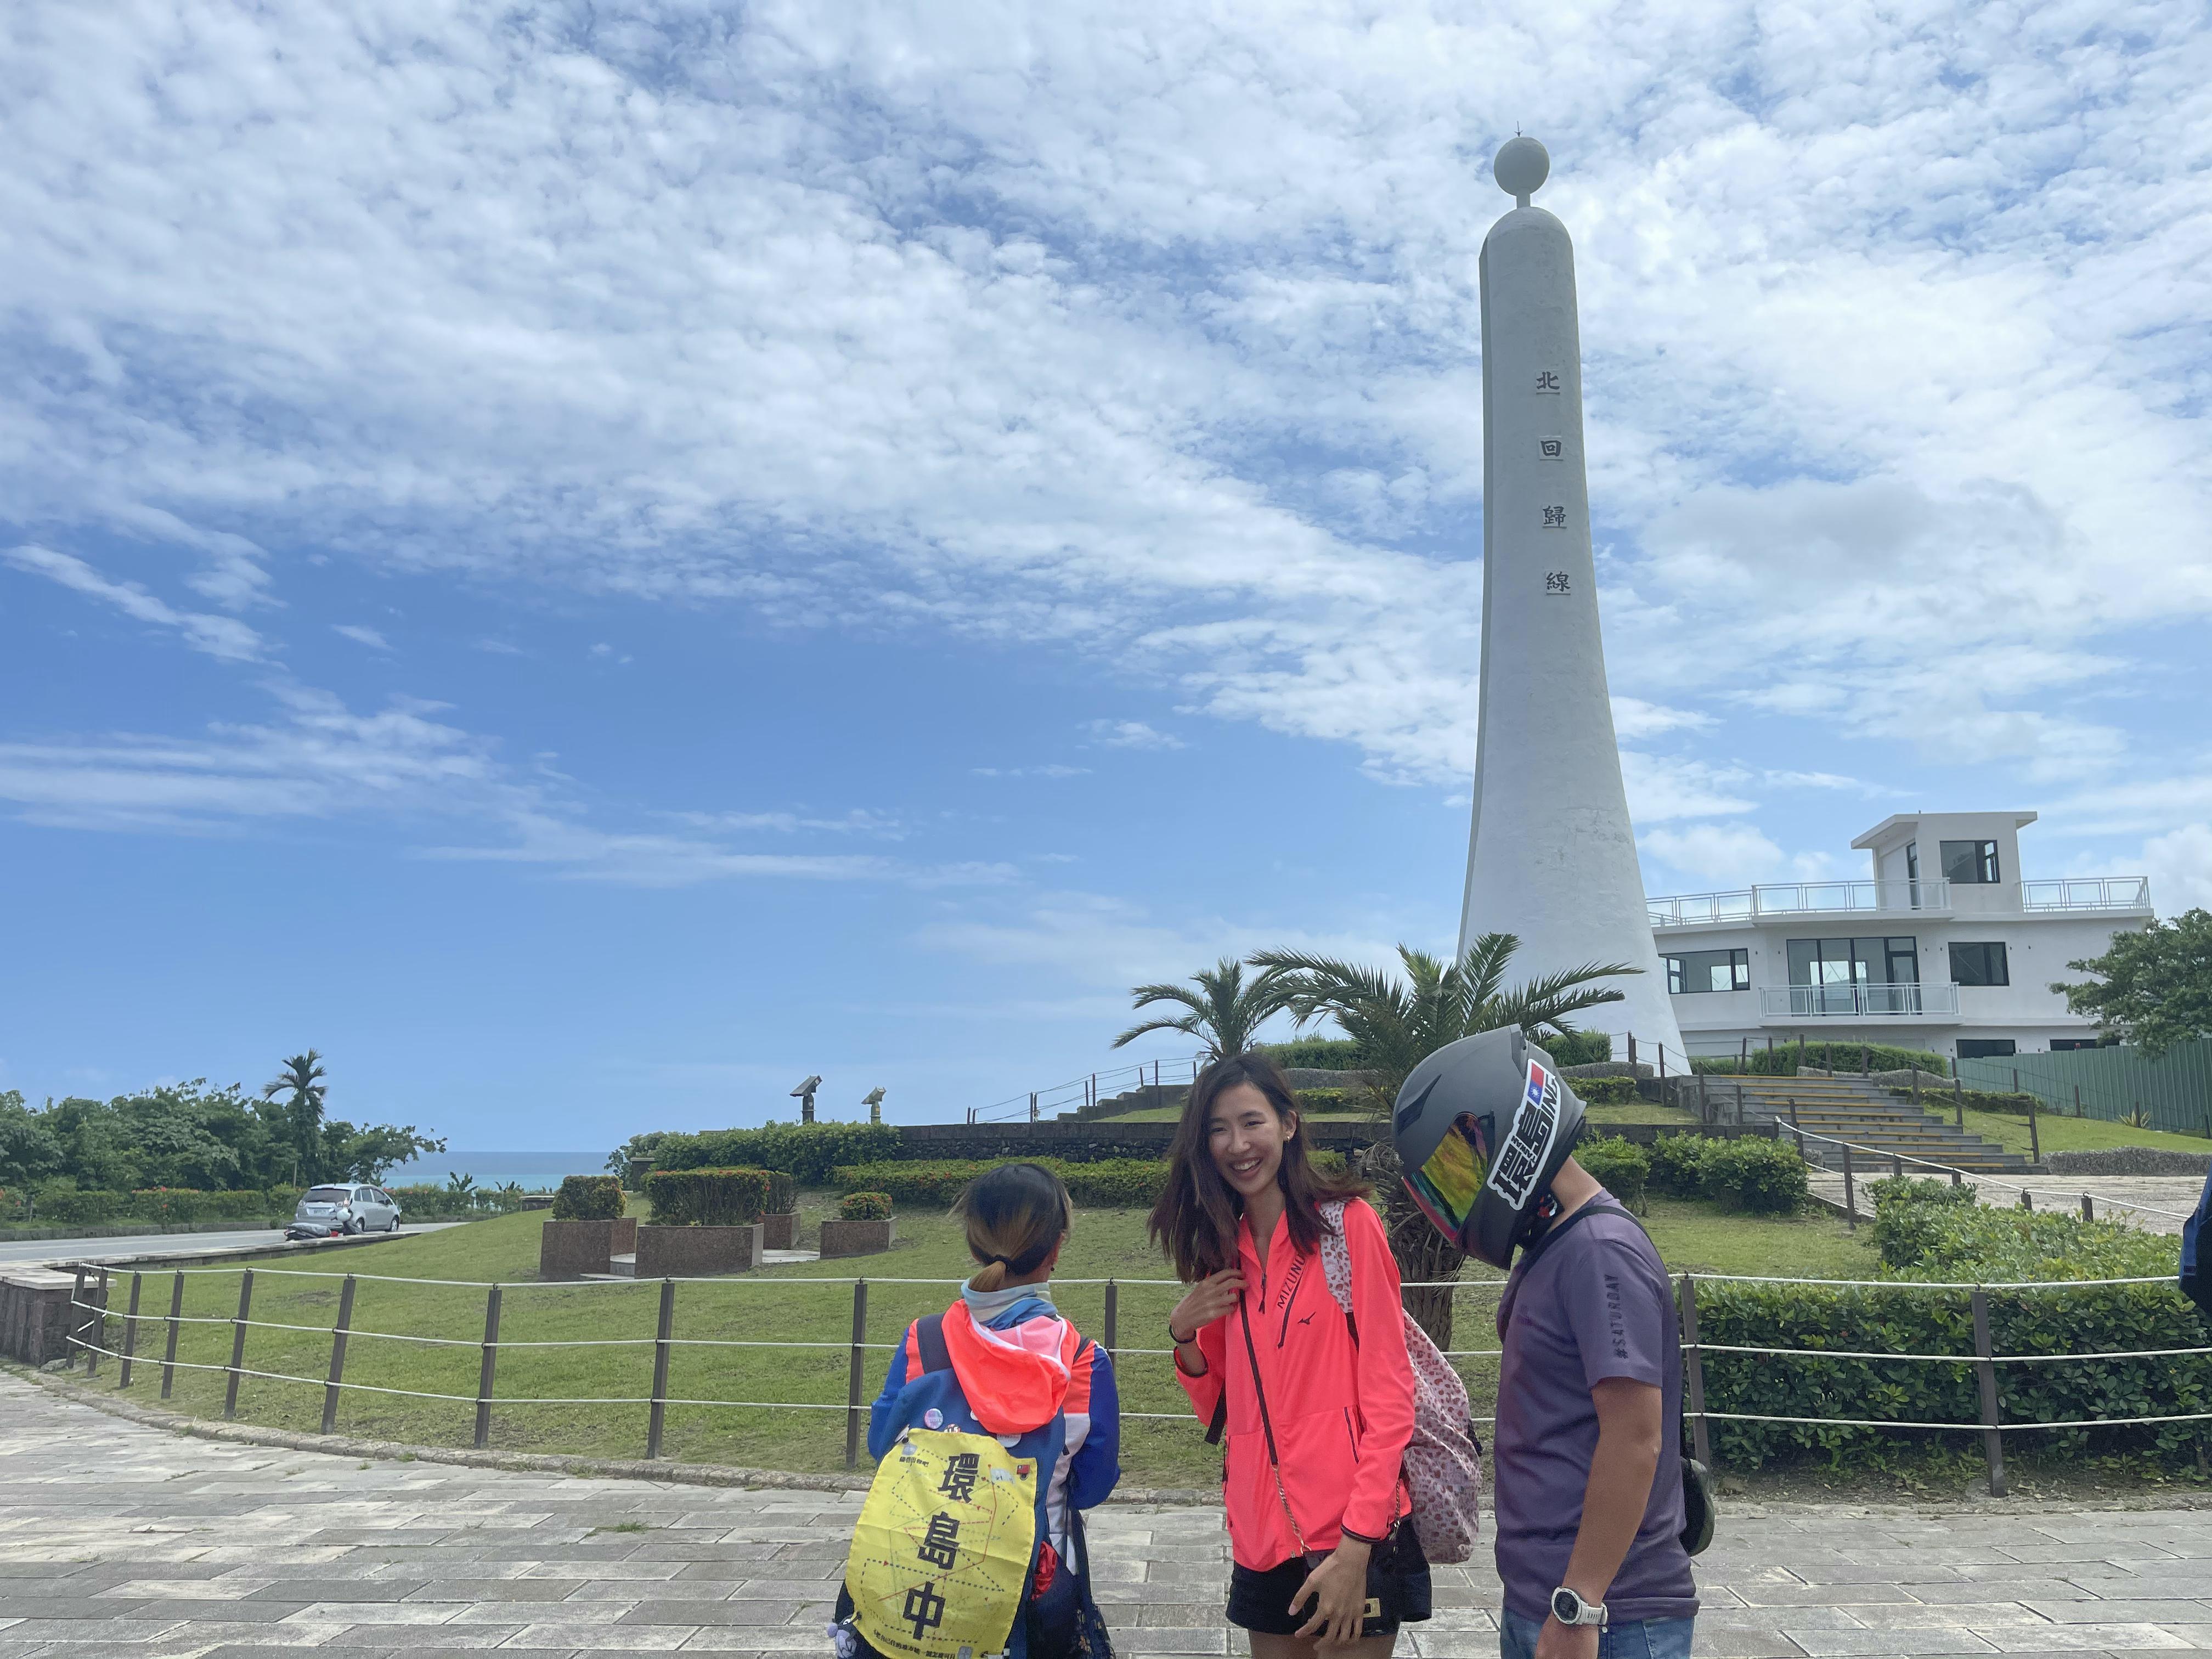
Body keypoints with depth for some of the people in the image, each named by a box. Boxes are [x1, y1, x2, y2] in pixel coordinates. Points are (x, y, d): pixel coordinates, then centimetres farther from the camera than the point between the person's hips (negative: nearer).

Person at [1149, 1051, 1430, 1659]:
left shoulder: (1347, 1222, -9)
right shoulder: (1225, 1250, 9)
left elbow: (1389, 1393, -12)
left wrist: (1357, 1544, -18)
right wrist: (1184, 1337, -4)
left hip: (1353, 1533, -5)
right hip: (1262, 1533, 6)